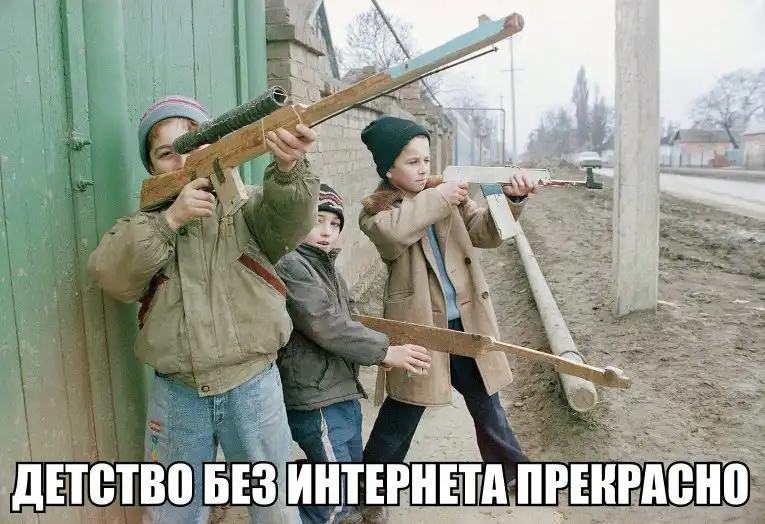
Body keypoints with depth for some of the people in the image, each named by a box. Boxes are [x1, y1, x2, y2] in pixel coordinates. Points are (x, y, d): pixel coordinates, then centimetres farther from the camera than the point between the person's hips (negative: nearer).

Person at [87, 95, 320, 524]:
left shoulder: (248, 206, -2)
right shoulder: (144, 226, 5)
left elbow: (291, 219, -23)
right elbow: (113, 277, -12)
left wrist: (289, 168, -43)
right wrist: (169, 219, -21)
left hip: (252, 386, -2)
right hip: (176, 393, 3)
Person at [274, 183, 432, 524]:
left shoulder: (326, 265, 13)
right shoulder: (289, 265, -17)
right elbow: (324, 325, -23)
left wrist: (375, 351, 0)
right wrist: (383, 350, -19)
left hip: (342, 389, 10)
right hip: (315, 395, -10)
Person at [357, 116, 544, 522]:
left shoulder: (447, 192, 7)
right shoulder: (375, 209, -5)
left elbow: (486, 233, -2)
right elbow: (393, 232, -29)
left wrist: (512, 200, -19)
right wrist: (437, 198, -23)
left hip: (465, 320, 4)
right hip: (418, 323, -4)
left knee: (485, 400, 20)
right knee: (402, 415, 7)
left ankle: (511, 469, 41)